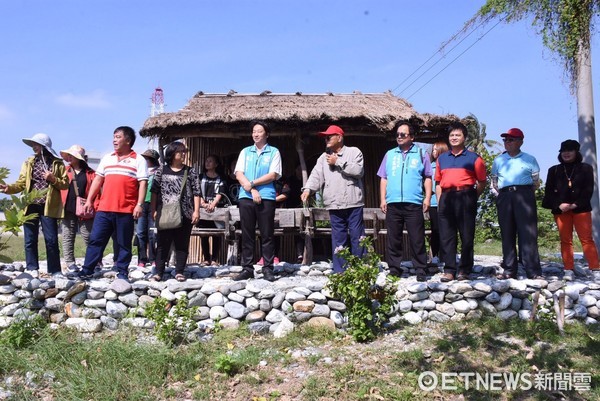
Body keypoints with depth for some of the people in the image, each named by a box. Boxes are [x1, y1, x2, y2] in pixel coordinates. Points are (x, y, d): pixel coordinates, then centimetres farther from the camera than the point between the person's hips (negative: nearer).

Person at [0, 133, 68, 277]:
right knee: (30, 240, 4)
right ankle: (32, 269, 10)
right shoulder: (29, 163, 11)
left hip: (48, 207, -3)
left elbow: (65, 184, 3)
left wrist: (53, 179, -13)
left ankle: (55, 271, 3)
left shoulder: (57, 163, 4)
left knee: (51, 240, -2)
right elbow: (21, 184, 6)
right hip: (30, 206, 3)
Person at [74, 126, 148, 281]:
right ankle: (87, 270, 8)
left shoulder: (138, 160, 2)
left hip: (126, 210, -4)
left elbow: (143, 183, -5)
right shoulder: (107, 158, 17)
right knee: (96, 239, 3)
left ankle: (122, 272, 12)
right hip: (104, 208, 4)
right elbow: (98, 179, 17)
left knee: (124, 243, 4)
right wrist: (89, 200, 11)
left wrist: (140, 205, -14)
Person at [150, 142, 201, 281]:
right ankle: (159, 272, 7)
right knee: (163, 243, 2)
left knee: (182, 244, 4)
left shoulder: (190, 171, 7)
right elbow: (155, 191, 7)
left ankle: (179, 272, 11)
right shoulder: (161, 171, 7)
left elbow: (196, 192, 4)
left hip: (184, 214, 0)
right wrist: (154, 210, 0)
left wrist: (196, 211, -3)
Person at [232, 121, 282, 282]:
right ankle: (247, 268, 11)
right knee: (247, 235, 5)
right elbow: (239, 174, 4)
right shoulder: (245, 152, 14)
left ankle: (268, 269, 6)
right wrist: (252, 190, -9)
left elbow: (273, 175, -5)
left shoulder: (274, 152, 6)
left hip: (266, 197, -3)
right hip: (246, 197, 3)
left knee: (267, 235, 0)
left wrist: (252, 183, -8)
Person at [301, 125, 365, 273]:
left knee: (357, 237, 0)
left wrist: (338, 162, -8)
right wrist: (308, 189, -17)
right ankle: (340, 272, 12)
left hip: (353, 203, -3)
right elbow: (316, 175, 2)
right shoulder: (324, 157, 15)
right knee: (338, 239, 6)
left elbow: (358, 170, -11)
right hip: (334, 205, 3)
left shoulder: (354, 152, 4)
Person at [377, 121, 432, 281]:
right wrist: (383, 199, 6)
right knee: (393, 239, 6)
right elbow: (383, 178, 14)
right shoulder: (390, 154, 16)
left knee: (417, 239, -1)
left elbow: (427, 178, 8)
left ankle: (420, 270, 6)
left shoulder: (421, 154, 9)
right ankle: (394, 269, 14)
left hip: (414, 203, -2)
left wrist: (427, 198, -2)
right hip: (392, 203, 3)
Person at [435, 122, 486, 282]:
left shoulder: (473, 158, 8)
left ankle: (464, 270, 6)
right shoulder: (442, 158, 19)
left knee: (467, 235, -1)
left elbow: (482, 182, 6)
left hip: (466, 197, -3)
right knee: (446, 235, 1)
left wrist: (472, 198, -3)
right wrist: (439, 202, 7)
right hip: (446, 198, 4)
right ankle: (449, 270, 5)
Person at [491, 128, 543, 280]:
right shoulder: (498, 160, 17)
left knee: (528, 233, -9)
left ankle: (533, 271, -11)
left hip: (524, 196, -3)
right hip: (504, 197, 3)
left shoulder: (529, 159, 10)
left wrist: (524, 193, 3)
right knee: (507, 234, 2)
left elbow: (536, 182, 11)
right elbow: (494, 182, 21)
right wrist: (503, 194, 10)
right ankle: (509, 270, 4)